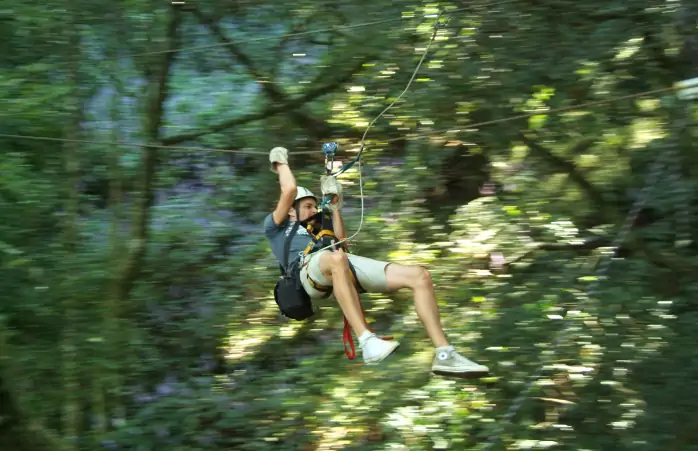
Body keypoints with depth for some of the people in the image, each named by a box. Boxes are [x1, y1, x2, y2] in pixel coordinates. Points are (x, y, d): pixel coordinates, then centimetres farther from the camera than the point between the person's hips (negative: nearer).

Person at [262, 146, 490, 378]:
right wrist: (282, 164, 31)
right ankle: (368, 343, -55)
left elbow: (340, 241, 29)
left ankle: (444, 355, -16)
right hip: (310, 267, -7)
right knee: (336, 258, -47)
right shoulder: (275, 226, 27)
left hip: (348, 264, 7)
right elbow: (290, 190, 15)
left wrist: (334, 205, 34)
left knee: (419, 275, -11)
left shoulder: (313, 231, 45)